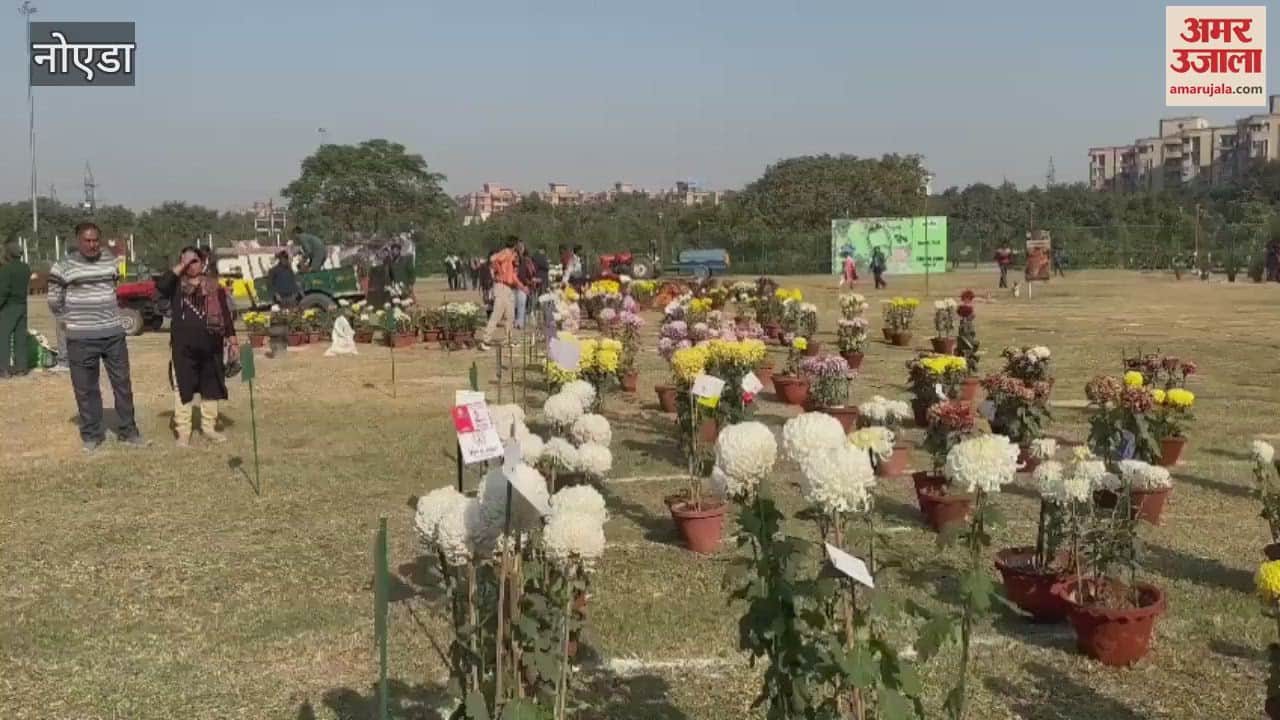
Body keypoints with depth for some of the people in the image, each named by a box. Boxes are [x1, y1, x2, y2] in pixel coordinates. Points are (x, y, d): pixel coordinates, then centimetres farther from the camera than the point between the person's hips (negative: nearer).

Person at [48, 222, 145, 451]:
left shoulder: (111, 263, 6)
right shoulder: (64, 267, -7)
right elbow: (54, 301, 1)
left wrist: (107, 315, 14)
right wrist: (74, 321, 5)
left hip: (114, 334, 4)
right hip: (81, 338, -4)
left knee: (122, 384, 7)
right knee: (85, 389, 4)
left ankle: (128, 431, 17)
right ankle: (91, 435, 15)